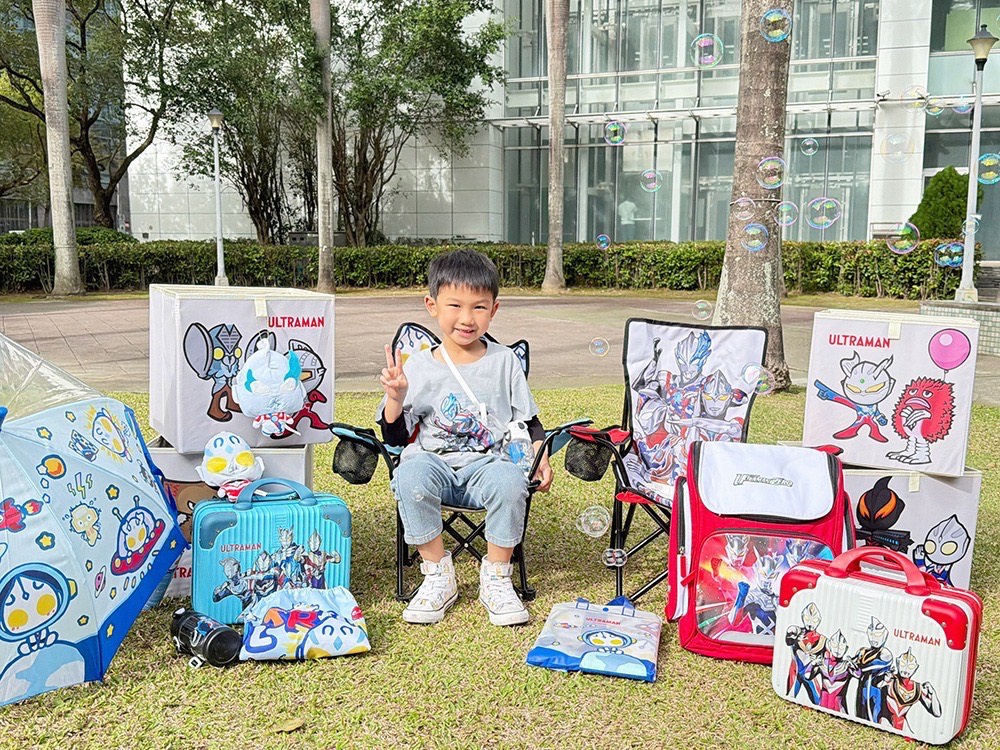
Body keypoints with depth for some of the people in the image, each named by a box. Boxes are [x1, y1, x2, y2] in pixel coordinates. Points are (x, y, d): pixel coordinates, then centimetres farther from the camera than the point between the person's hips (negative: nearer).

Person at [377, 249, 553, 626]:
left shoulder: (504, 361, 8)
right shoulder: (418, 366, 5)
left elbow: (529, 422, 15)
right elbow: (396, 437, 6)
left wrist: (540, 458, -3)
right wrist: (395, 397, -12)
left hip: (487, 464, 0)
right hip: (433, 462, 0)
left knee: (510, 479, -34)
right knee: (411, 477, -34)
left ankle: (496, 577, -9)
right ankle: (438, 574, -12)